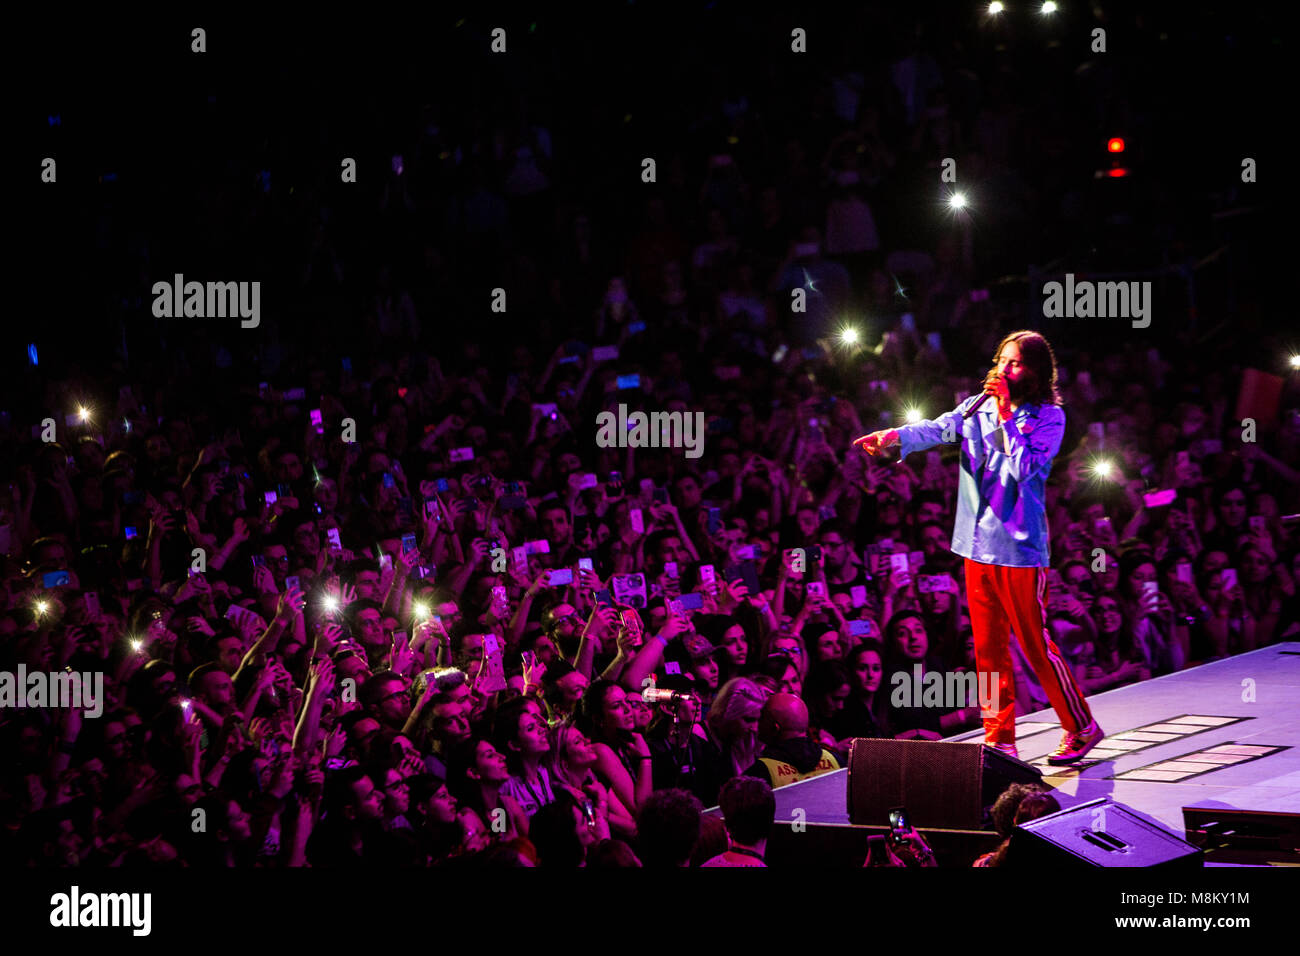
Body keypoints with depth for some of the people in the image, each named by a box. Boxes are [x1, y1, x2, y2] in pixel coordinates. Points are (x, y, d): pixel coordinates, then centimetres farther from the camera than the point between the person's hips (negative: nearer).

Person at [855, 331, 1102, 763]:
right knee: (989, 649, 8)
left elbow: (1025, 468, -18)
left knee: (1036, 645, -2)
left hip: (1020, 548, -5)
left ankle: (1081, 728, 12)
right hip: (977, 545, 5)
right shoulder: (978, 407, 9)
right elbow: (938, 428, -7)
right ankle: (1000, 740, 15)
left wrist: (1007, 415, -19)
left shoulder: (1048, 418, -4)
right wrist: (895, 436, -25)